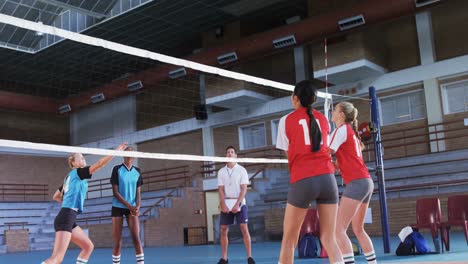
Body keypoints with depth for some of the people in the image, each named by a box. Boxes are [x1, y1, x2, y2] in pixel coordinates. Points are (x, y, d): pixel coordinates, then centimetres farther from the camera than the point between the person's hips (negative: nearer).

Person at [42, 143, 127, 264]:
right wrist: (117, 150, -10)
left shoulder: (69, 177, 21)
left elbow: (55, 196, 29)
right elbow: (100, 163, -14)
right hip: (66, 217, -10)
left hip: (68, 218, 10)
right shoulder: (78, 172, -3)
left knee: (88, 246, 13)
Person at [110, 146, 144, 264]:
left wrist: (137, 207, -12)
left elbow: (138, 192, 7)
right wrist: (129, 206, -15)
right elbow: (115, 192, -8)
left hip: (132, 208, 2)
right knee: (117, 242, -1)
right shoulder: (117, 169, -5)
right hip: (118, 207, -2)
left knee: (136, 238, -9)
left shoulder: (137, 171, 5)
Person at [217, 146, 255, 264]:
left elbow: (244, 189, -4)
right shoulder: (221, 171, 10)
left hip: (239, 203, -3)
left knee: (244, 229, -8)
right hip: (226, 204, 3)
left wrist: (237, 204, -14)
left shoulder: (241, 170, 2)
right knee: (223, 230, 0)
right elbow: (221, 190, 5)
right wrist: (223, 205, -9)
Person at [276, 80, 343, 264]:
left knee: (288, 240, 8)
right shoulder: (322, 118, 17)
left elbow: (289, 153, 7)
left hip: (302, 181, -3)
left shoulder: (286, 120, 6)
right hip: (327, 178, 3)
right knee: (329, 239, 4)